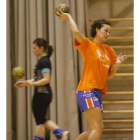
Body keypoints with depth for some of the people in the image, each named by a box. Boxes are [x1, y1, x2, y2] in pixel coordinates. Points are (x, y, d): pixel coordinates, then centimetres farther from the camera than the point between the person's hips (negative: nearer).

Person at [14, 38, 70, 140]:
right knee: (42, 120, 14)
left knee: (40, 121, -1)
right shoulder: (43, 60, 15)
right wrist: (25, 83, 14)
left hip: (41, 94, -10)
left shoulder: (43, 61, -14)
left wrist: (32, 84, -31)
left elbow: (46, 79, -22)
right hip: (45, 94, 10)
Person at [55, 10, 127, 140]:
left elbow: (109, 75, 18)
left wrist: (117, 63, 1)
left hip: (98, 92, 8)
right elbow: (75, 32, -23)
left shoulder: (108, 50, 15)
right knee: (98, 127, -16)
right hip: (87, 90, -8)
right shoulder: (87, 44, -4)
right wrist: (69, 17, -7)